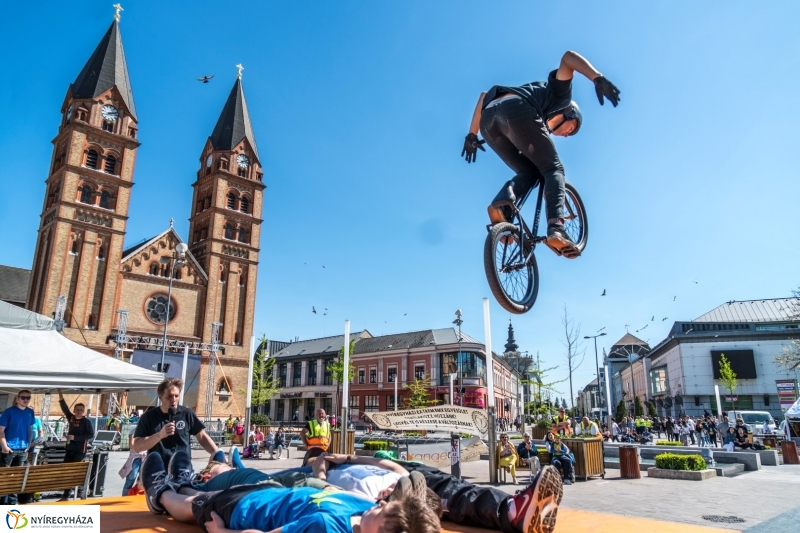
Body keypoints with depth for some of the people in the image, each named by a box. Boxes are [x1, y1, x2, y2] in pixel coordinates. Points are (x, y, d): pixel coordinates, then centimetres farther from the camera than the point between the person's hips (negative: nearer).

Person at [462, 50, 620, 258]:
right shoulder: (560, 95, 30)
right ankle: (556, 229, -20)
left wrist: (472, 134, 32)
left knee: (530, 172, 16)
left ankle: (503, 203, -15)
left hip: (488, 120, 6)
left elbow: (485, 96, 41)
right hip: (517, 111, -6)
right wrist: (599, 79, -2)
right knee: (553, 169, 2)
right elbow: (568, 57, 12)